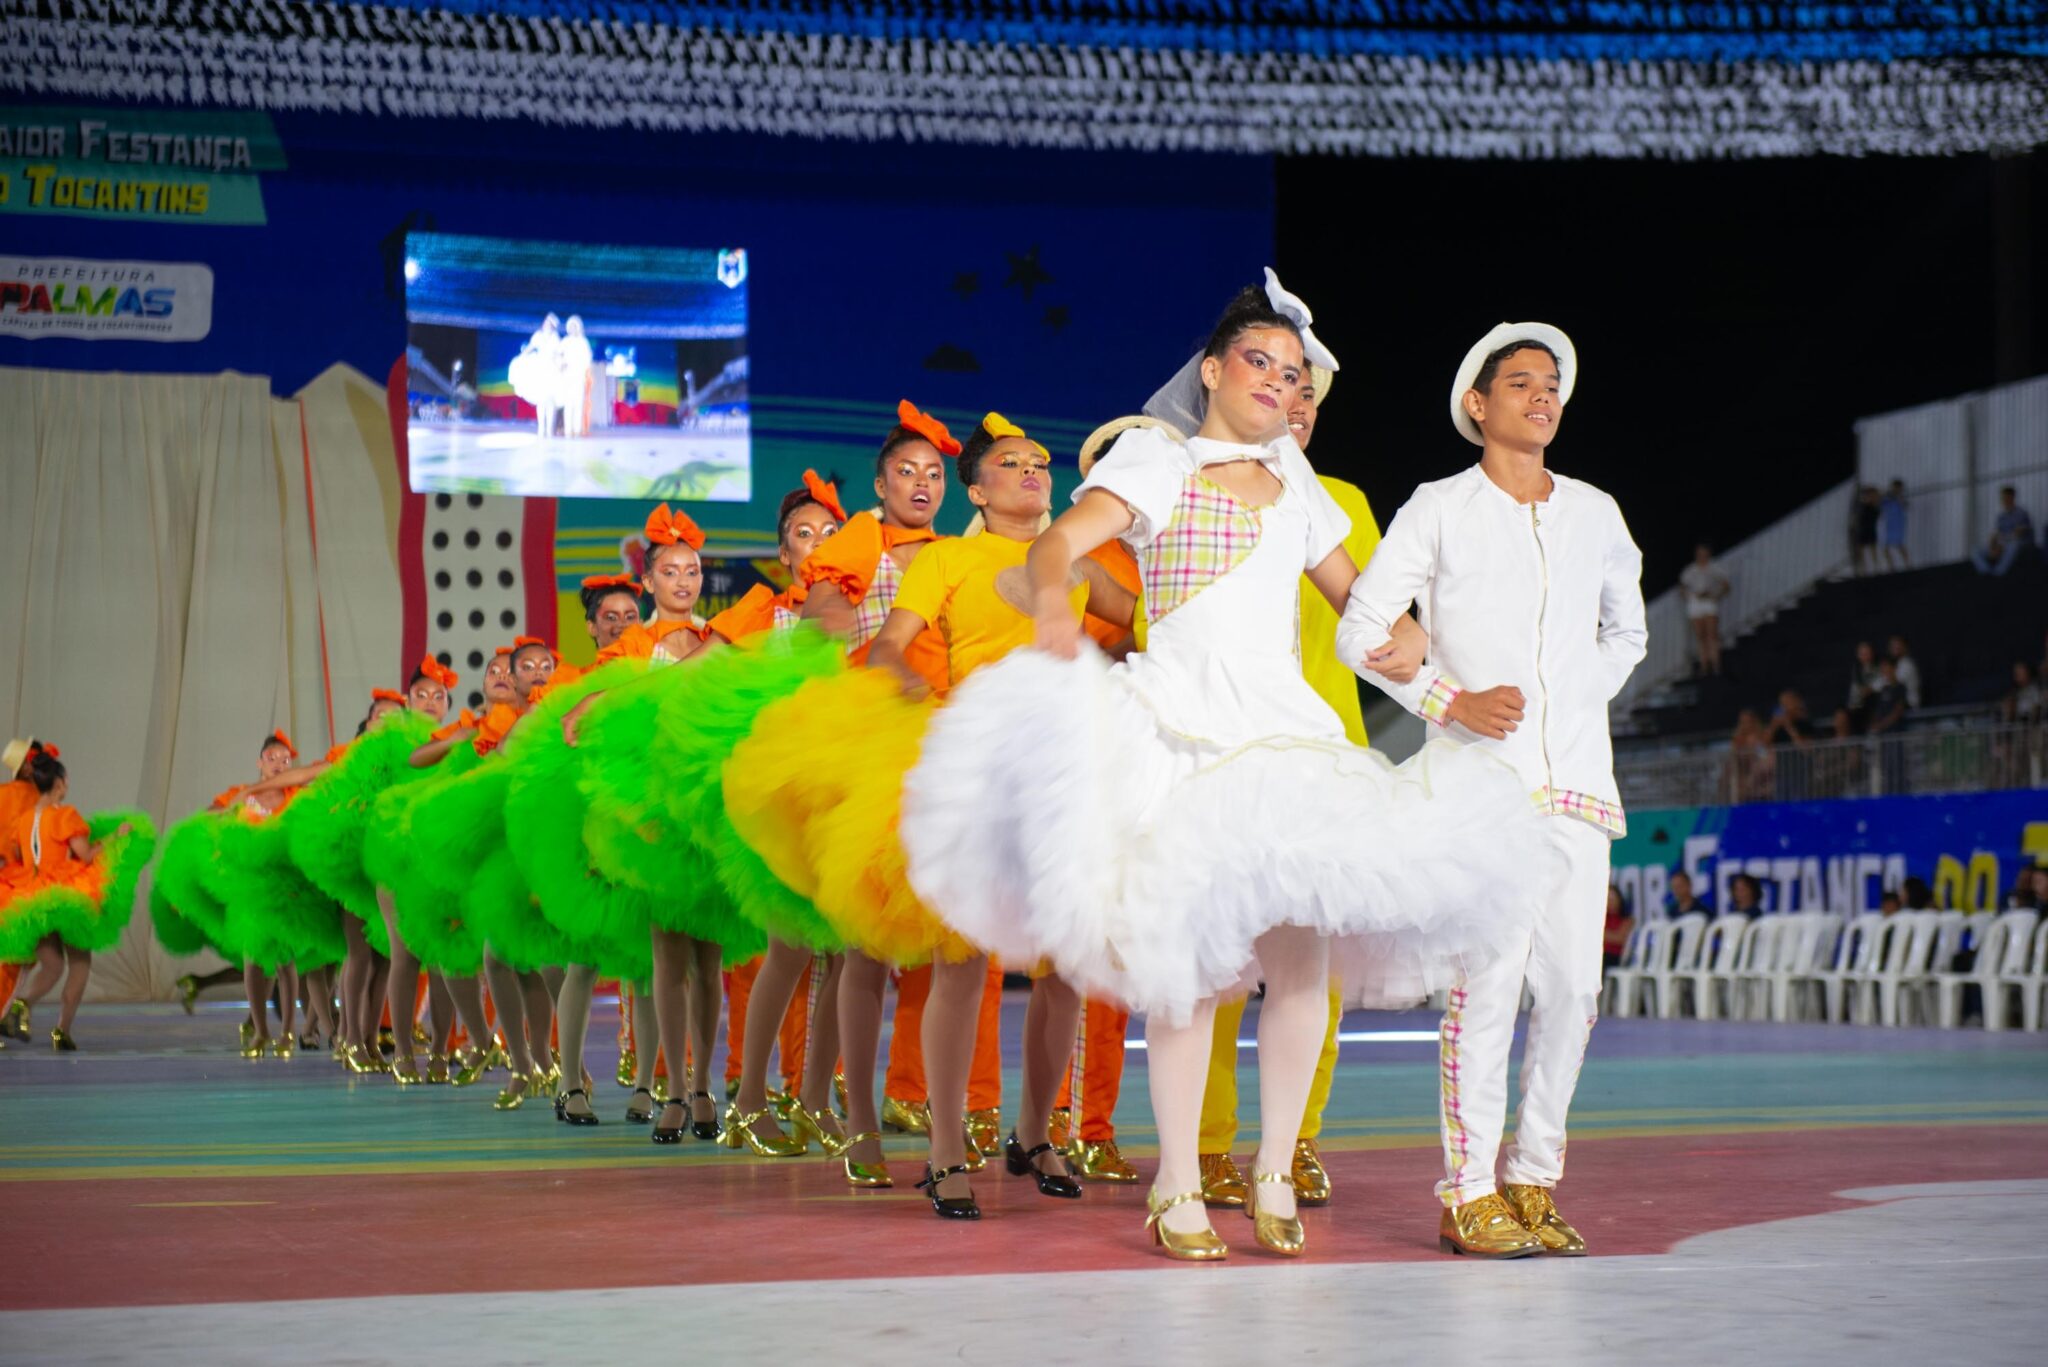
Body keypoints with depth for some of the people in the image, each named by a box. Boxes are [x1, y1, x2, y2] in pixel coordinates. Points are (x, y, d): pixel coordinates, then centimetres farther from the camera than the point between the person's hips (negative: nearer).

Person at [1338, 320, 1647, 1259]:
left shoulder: (1594, 513, 17)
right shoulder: (1439, 510, 5)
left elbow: (1626, 631, 32)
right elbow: (1361, 626, 3)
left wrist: (1581, 698, 15)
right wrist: (1450, 701, -7)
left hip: (1577, 781, 4)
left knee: (1572, 983, 0)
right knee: (1488, 979, -11)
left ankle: (1534, 1182, 11)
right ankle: (1469, 1195, -4)